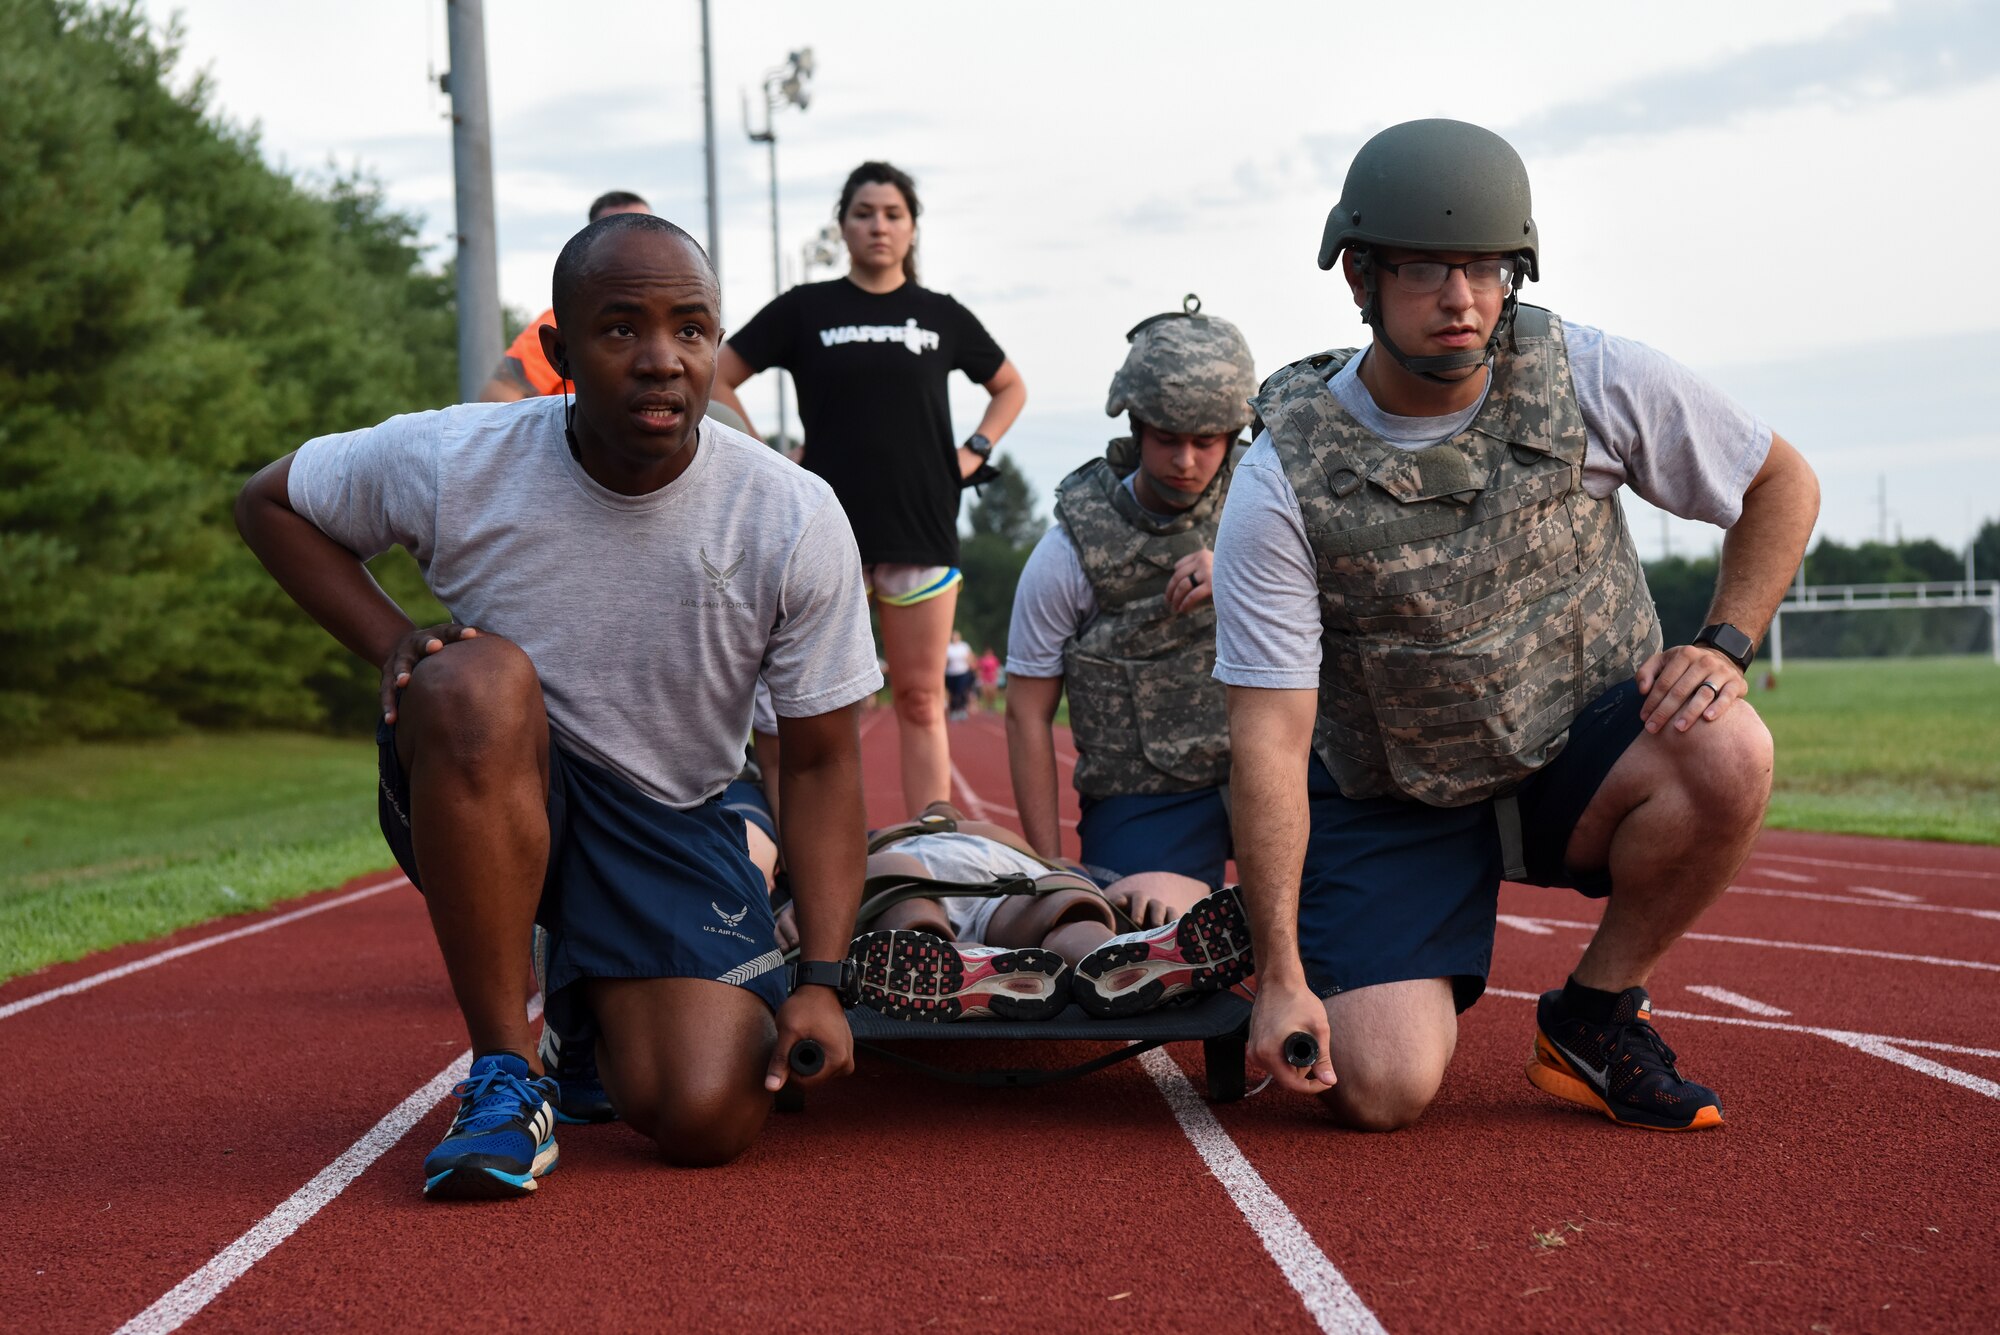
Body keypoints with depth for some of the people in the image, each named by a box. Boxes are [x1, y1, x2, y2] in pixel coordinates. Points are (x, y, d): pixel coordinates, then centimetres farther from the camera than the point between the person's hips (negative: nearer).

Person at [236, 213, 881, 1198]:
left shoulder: (795, 522, -14)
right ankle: (504, 1077, -23)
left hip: (671, 824, 1)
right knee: (480, 680, -36)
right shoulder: (452, 463, -16)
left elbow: (820, 764, -7)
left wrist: (822, 980, -17)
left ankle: (606, 1006, 21)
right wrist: (393, 644, -13)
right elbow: (270, 502, 4)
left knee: (709, 1122, -20)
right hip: (478, 803, -1)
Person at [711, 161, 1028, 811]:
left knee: (920, 701, 2)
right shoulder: (805, 310, 5)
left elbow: (1010, 387, 24)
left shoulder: (941, 316, 10)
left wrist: (975, 451, 9)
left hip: (922, 530, 1)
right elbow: (717, 380, 8)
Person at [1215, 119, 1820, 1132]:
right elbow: (1270, 736, -17)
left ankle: (1595, 1018, -6)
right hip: (1391, 809, -1)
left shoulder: (1590, 383, -11)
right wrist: (1280, 977, -22)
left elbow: (1782, 483, 4)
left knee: (1724, 753, -31)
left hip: (1580, 758, 2)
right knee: (1379, 1092, -19)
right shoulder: (1283, 485, -16)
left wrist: (1724, 647, -13)